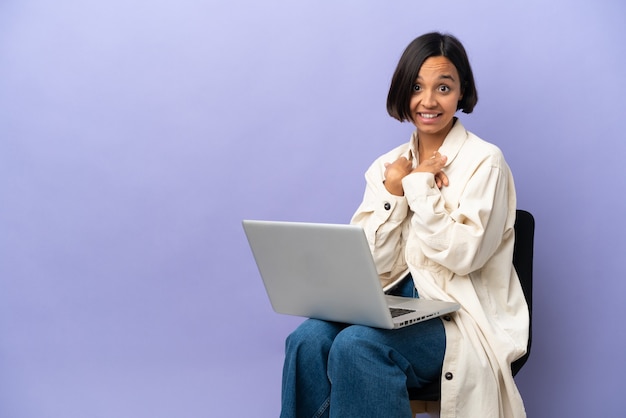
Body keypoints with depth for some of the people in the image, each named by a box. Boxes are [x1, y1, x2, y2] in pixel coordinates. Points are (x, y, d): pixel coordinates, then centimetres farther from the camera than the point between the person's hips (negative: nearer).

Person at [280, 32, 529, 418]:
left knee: (357, 345, -30)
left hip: (462, 318, -4)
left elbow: (463, 254, -16)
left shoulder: (484, 161, -4)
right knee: (308, 339, -23)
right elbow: (376, 263, 2)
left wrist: (418, 185, -12)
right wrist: (393, 189, -8)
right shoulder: (388, 166, 10)